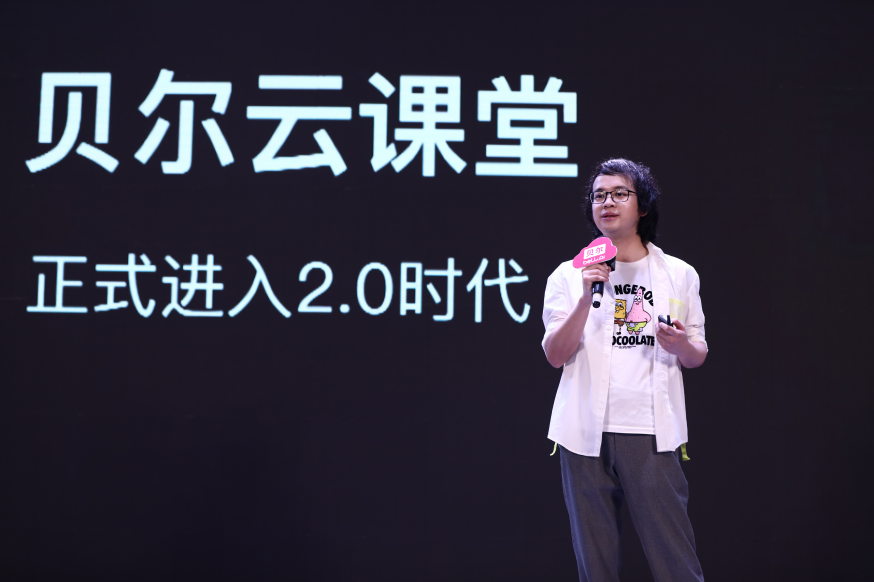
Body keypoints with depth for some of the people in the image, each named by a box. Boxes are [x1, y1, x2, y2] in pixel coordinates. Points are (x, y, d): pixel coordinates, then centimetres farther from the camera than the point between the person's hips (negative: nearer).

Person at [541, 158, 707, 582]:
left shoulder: (679, 275, 10)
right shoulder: (569, 276, 8)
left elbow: (698, 356, 14)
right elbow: (555, 355, -2)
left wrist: (681, 345, -9)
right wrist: (587, 298, -14)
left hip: (653, 434, 0)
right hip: (586, 433, 1)